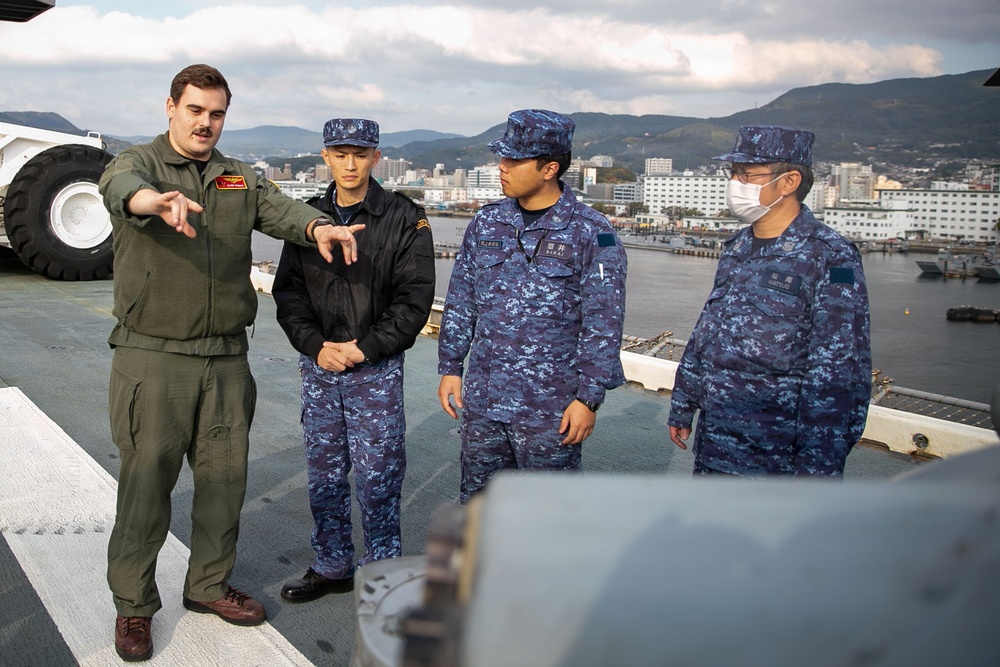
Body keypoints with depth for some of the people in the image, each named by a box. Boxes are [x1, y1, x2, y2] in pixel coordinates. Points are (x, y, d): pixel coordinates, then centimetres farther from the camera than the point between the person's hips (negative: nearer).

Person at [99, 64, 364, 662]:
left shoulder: (239, 180, 12)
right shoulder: (137, 164, -1)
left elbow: (279, 209, -7)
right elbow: (122, 187, -25)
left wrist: (318, 226, -31)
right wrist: (157, 200, -50)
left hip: (226, 360, 4)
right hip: (153, 360, -4)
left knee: (226, 478, 12)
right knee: (147, 482, 2)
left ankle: (209, 585, 31)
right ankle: (134, 606, 20)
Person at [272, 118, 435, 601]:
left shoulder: (405, 219, -4)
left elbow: (414, 298, -8)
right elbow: (287, 291, 6)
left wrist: (365, 347, -14)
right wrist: (315, 345, -8)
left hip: (377, 369, -4)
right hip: (318, 366, 4)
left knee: (377, 477, 1)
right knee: (323, 475, 13)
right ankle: (332, 566, 29)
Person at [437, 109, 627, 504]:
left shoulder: (590, 233, -9)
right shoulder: (487, 222, 5)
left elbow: (603, 325, -9)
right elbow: (460, 301, 12)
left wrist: (589, 398, -10)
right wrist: (451, 367, 9)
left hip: (550, 409, -5)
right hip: (482, 400, 5)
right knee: (477, 497, 18)